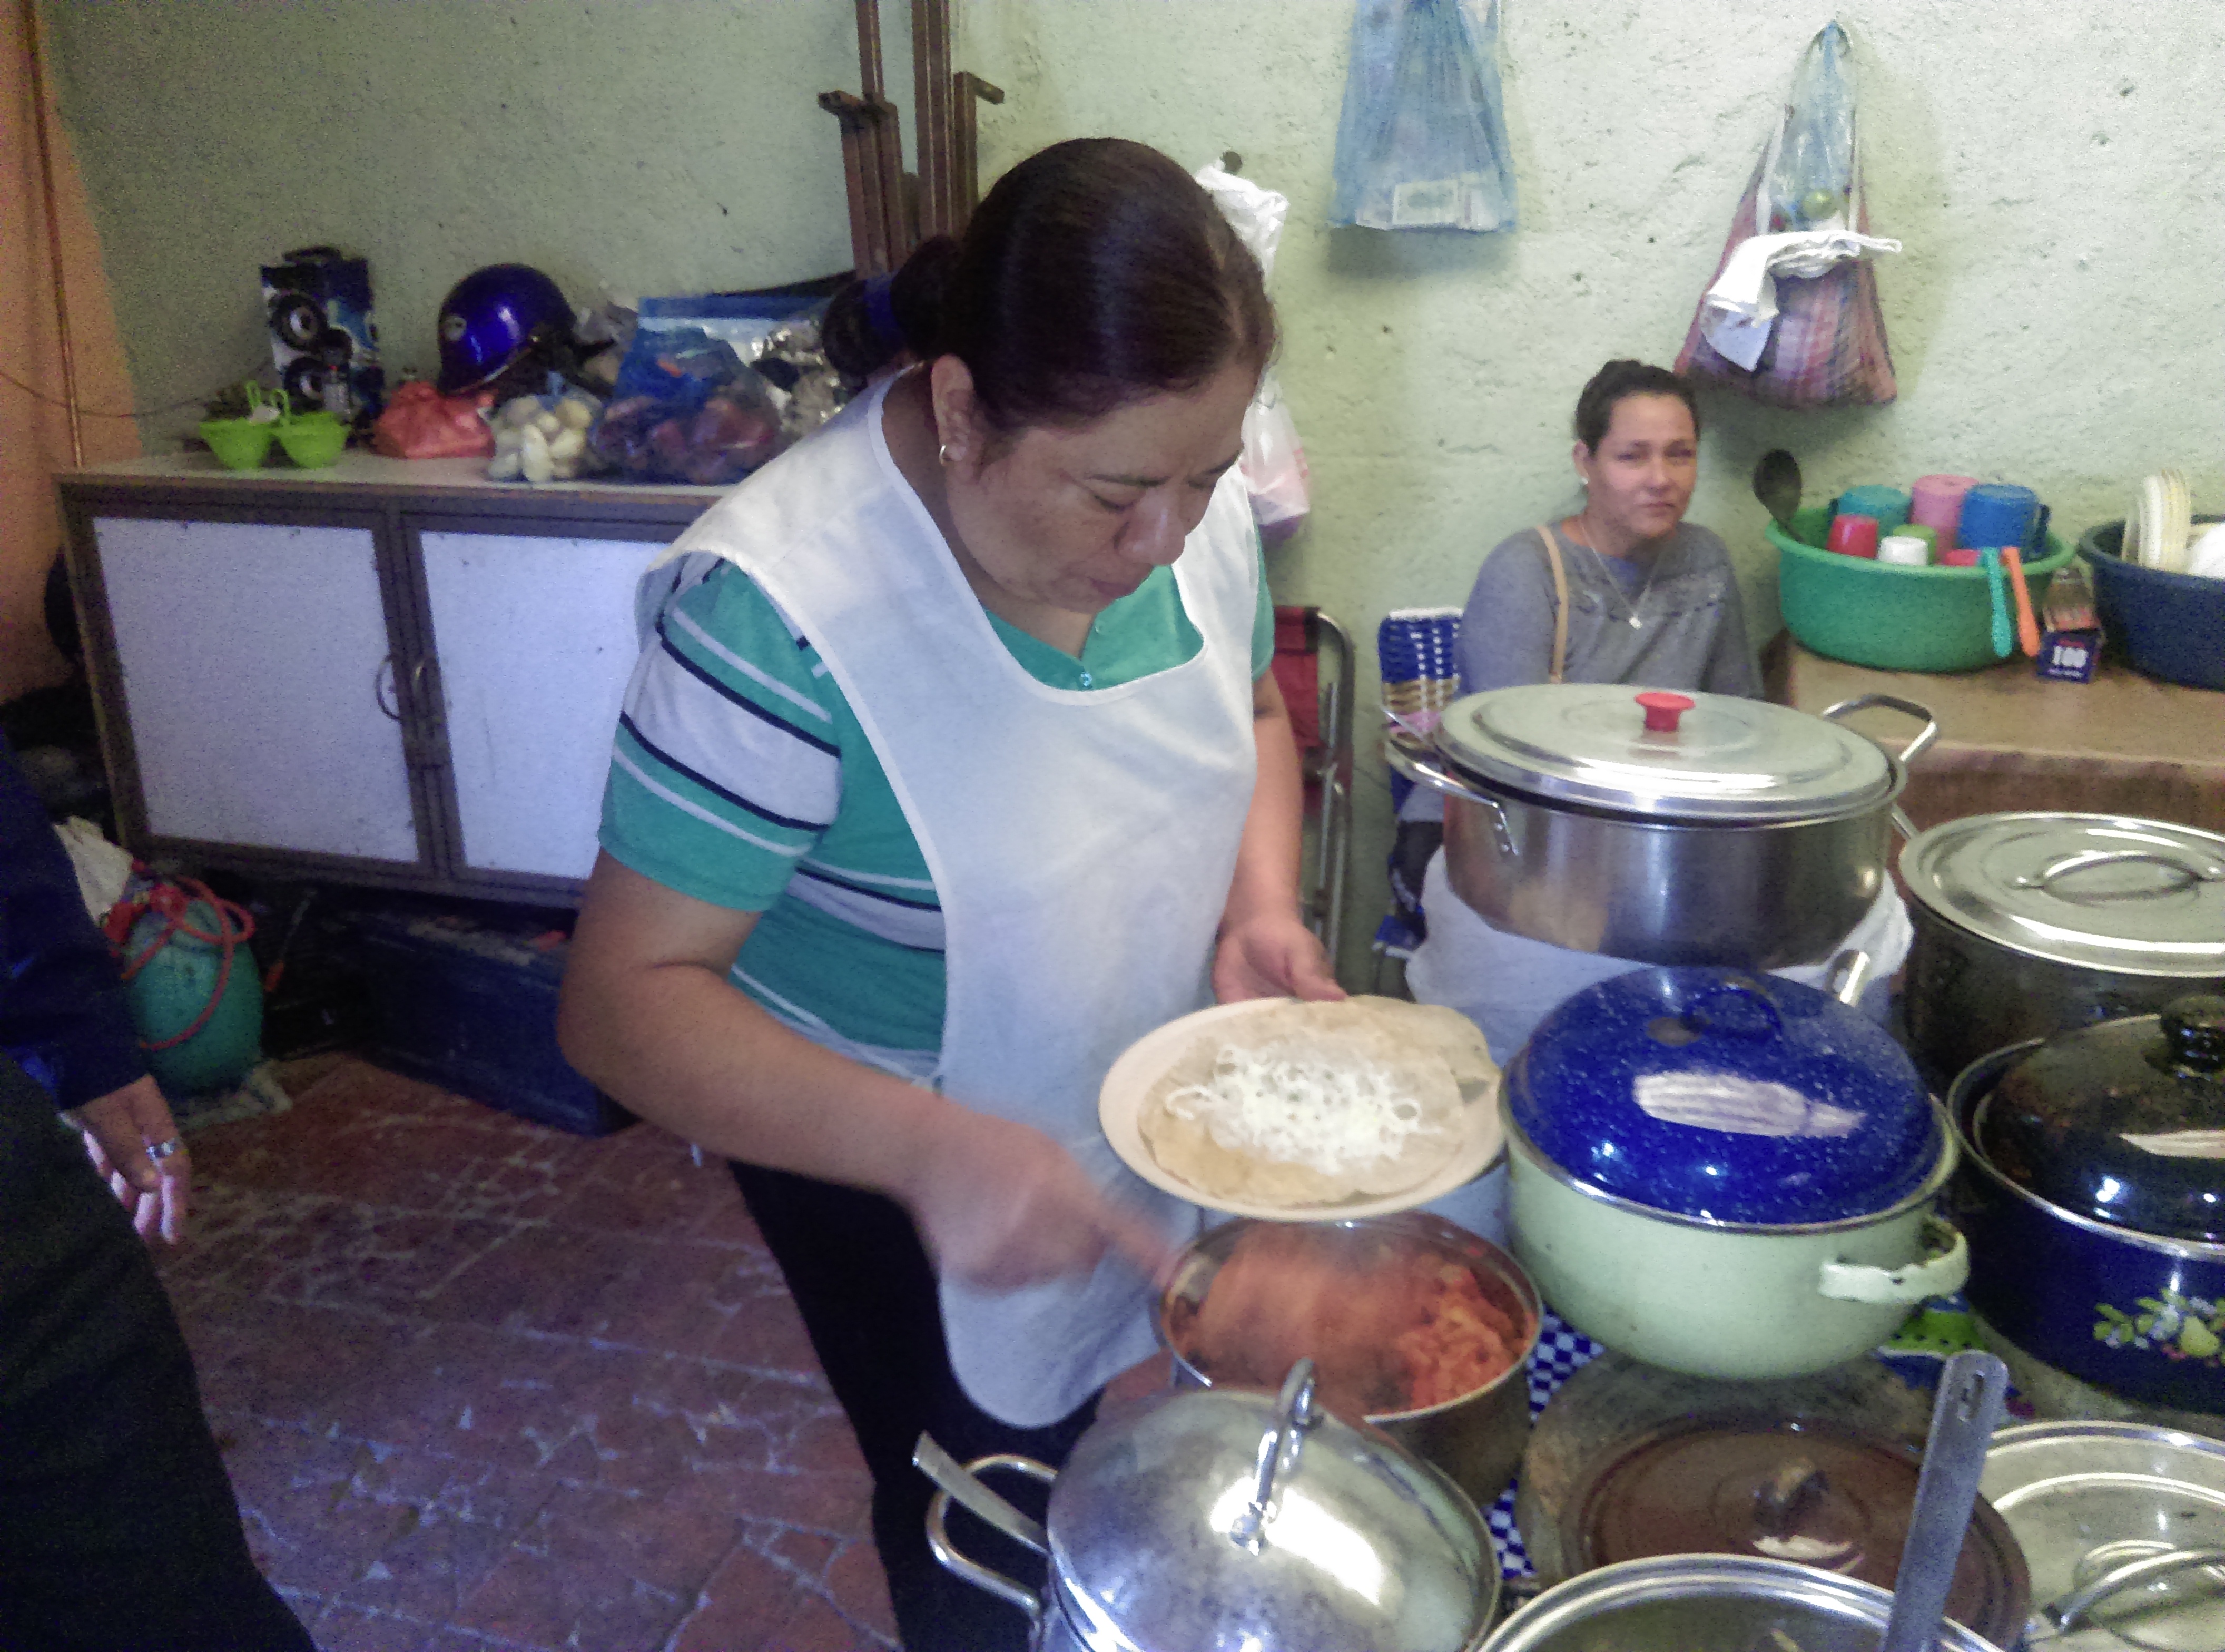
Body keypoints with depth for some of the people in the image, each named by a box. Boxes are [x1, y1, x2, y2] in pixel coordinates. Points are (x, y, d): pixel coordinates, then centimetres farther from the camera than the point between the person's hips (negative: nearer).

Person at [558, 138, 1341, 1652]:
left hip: (1134, 1118, 6)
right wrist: (926, 1150, -43)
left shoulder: (1192, 507, -14)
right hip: (874, 1153, -5)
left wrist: (1260, 901, -14)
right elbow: (628, 1001, -29)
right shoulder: (776, 613, -33)